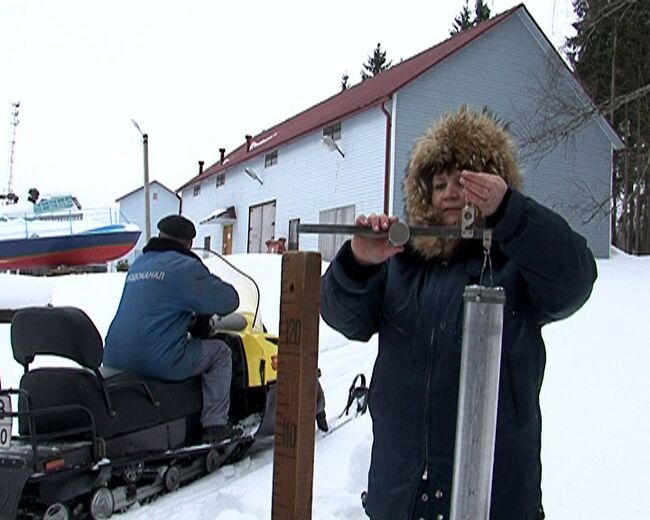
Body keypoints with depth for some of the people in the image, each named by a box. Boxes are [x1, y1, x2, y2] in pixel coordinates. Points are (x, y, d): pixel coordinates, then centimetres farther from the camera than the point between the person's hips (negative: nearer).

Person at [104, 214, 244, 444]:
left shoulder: (138, 264, 19)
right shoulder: (185, 267, -5)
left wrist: (189, 312, 38)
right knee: (220, 352, 11)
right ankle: (215, 424, 9)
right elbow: (228, 300, -3)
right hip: (159, 362, -8)